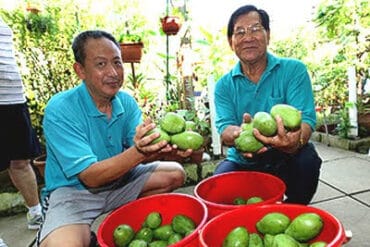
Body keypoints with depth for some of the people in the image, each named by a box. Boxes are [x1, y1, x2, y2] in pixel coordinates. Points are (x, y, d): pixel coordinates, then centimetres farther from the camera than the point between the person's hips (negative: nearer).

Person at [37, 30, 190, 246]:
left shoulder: (127, 102, -5)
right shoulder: (60, 110, -22)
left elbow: (143, 155, -13)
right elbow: (90, 177, -26)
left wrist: (165, 150, -37)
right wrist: (138, 152, -41)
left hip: (119, 181, 6)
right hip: (74, 190, -5)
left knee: (175, 174, -3)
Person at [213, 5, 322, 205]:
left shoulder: (294, 70, -6)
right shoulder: (224, 85, 0)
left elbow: (305, 120, -18)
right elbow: (224, 129, -12)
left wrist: (295, 142, -43)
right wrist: (238, 134, -39)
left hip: (286, 161, -1)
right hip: (243, 163, 1)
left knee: (307, 159, -32)